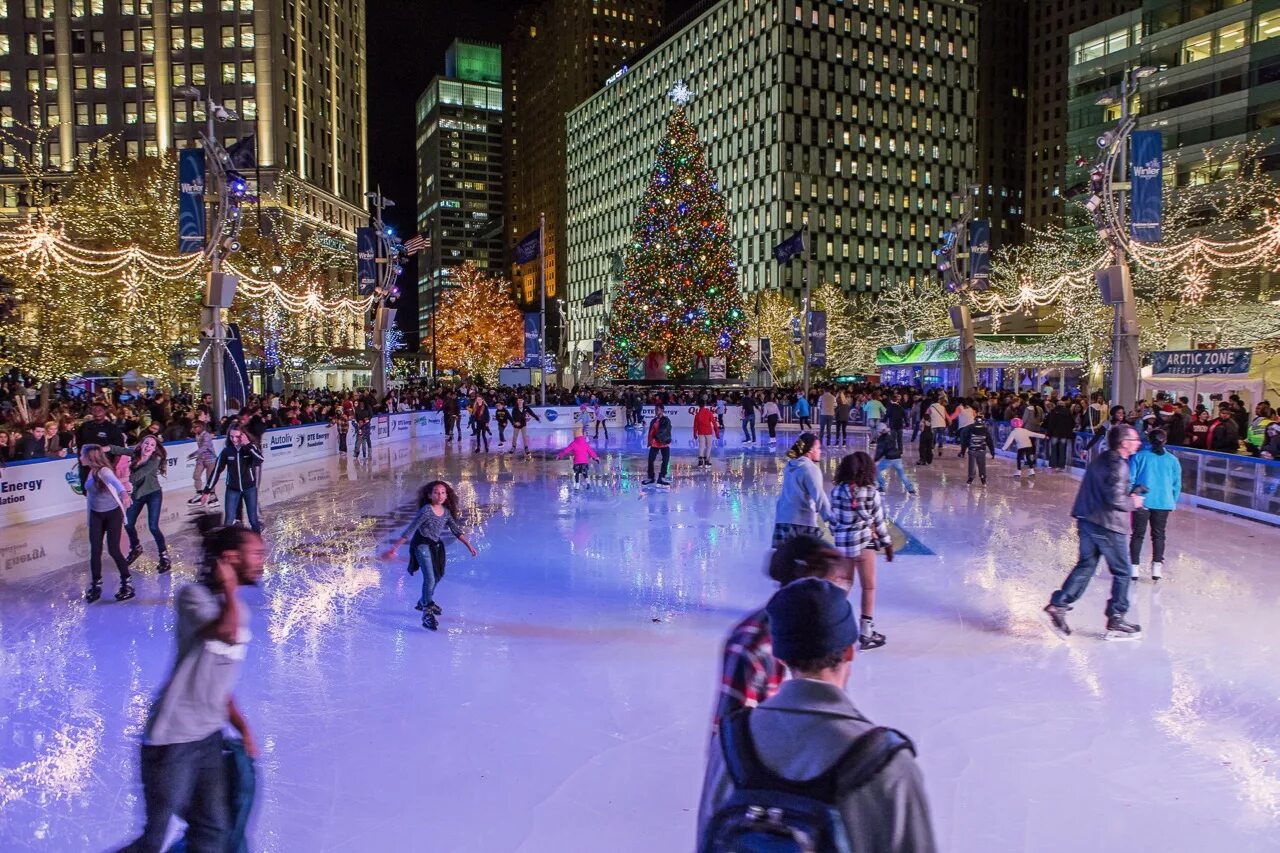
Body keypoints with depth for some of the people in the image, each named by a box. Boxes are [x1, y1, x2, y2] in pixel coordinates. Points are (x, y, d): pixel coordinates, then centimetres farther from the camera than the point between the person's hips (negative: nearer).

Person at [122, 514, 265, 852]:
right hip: (173, 739, -7)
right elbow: (228, 632, -33)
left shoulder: (238, 609, 10)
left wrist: (242, 727, 12)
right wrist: (229, 587, -18)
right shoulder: (193, 595, -13)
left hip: (209, 738, 8)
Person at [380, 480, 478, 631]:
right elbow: (409, 531, -24)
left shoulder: (446, 511, -3)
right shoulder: (426, 511, -22)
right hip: (422, 545, -8)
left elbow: (456, 530, 7)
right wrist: (394, 548, -26)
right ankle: (427, 613, -13)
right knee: (429, 578, -17)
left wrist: (468, 545, 5)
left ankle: (424, 602, 44)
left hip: (437, 546, 8)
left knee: (437, 576, 21)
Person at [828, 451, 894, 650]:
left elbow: (833, 519, 3)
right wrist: (887, 544, 10)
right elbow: (879, 521, -3)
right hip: (864, 543, -4)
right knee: (869, 588, 9)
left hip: (842, 543, 4)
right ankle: (866, 633, 10)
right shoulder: (871, 493, -10)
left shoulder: (837, 491, -3)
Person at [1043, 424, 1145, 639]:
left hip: (1087, 520, 8)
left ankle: (1058, 604, 7)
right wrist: (1133, 502, -5)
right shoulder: (1118, 465, -17)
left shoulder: (1101, 459, 11)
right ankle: (1115, 621, 13)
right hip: (1108, 526, -8)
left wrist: (1128, 496, 13)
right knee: (1122, 573, 7)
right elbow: (1115, 499, -23)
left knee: (1085, 565, 14)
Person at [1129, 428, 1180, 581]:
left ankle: (1134, 567, 2)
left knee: (1138, 534, 5)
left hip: (1142, 501, -1)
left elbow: (1130, 478, -4)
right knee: (1158, 535, 11)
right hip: (1163, 502, 2)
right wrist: (1172, 502, 16)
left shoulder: (1139, 456, -3)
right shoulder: (1172, 460, 4)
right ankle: (1157, 566, 2)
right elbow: (1177, 484, 6)